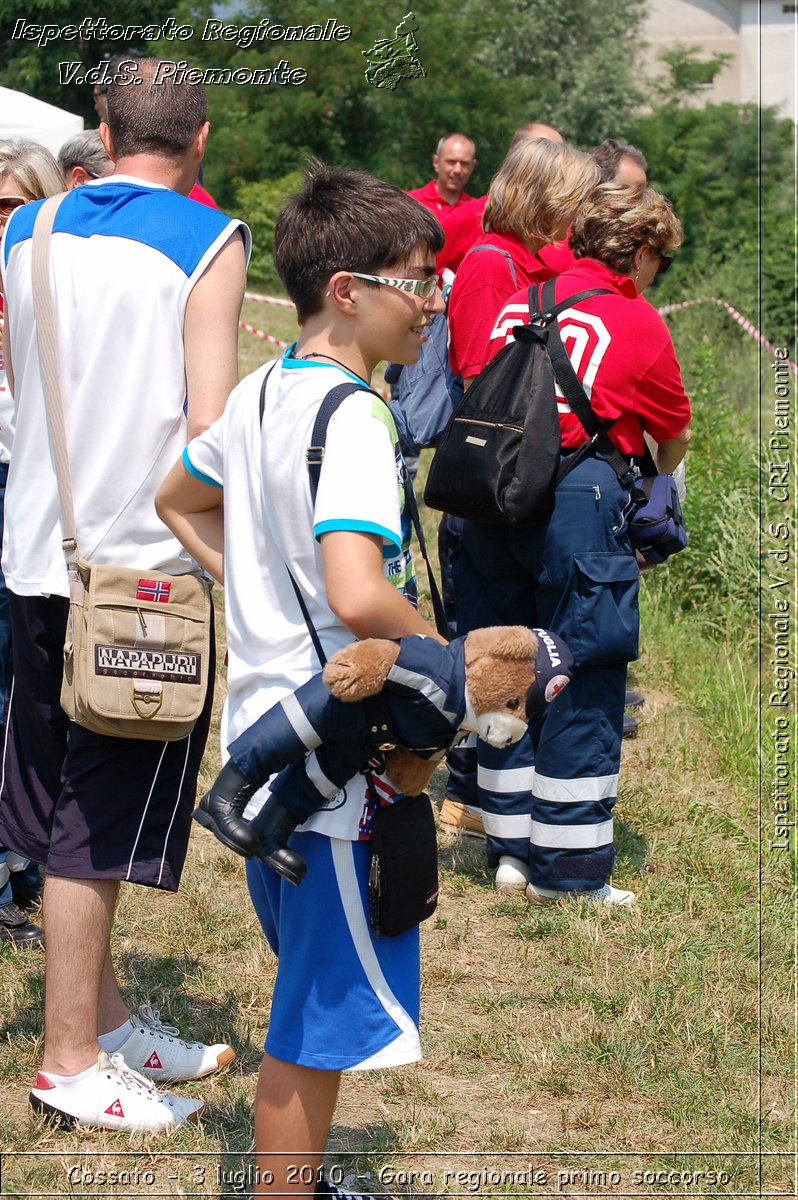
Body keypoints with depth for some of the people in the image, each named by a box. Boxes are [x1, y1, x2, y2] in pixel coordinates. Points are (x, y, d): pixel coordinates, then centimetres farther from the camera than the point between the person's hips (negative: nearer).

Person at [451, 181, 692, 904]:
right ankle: (568, 871, 7)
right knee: (584, 680, 3)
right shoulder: (641, 324, 4)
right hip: (576, 497, -5)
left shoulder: (521, 301, 16)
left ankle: (511, 847, 22)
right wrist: (660, 498, 35)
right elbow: (675, 439, 15)